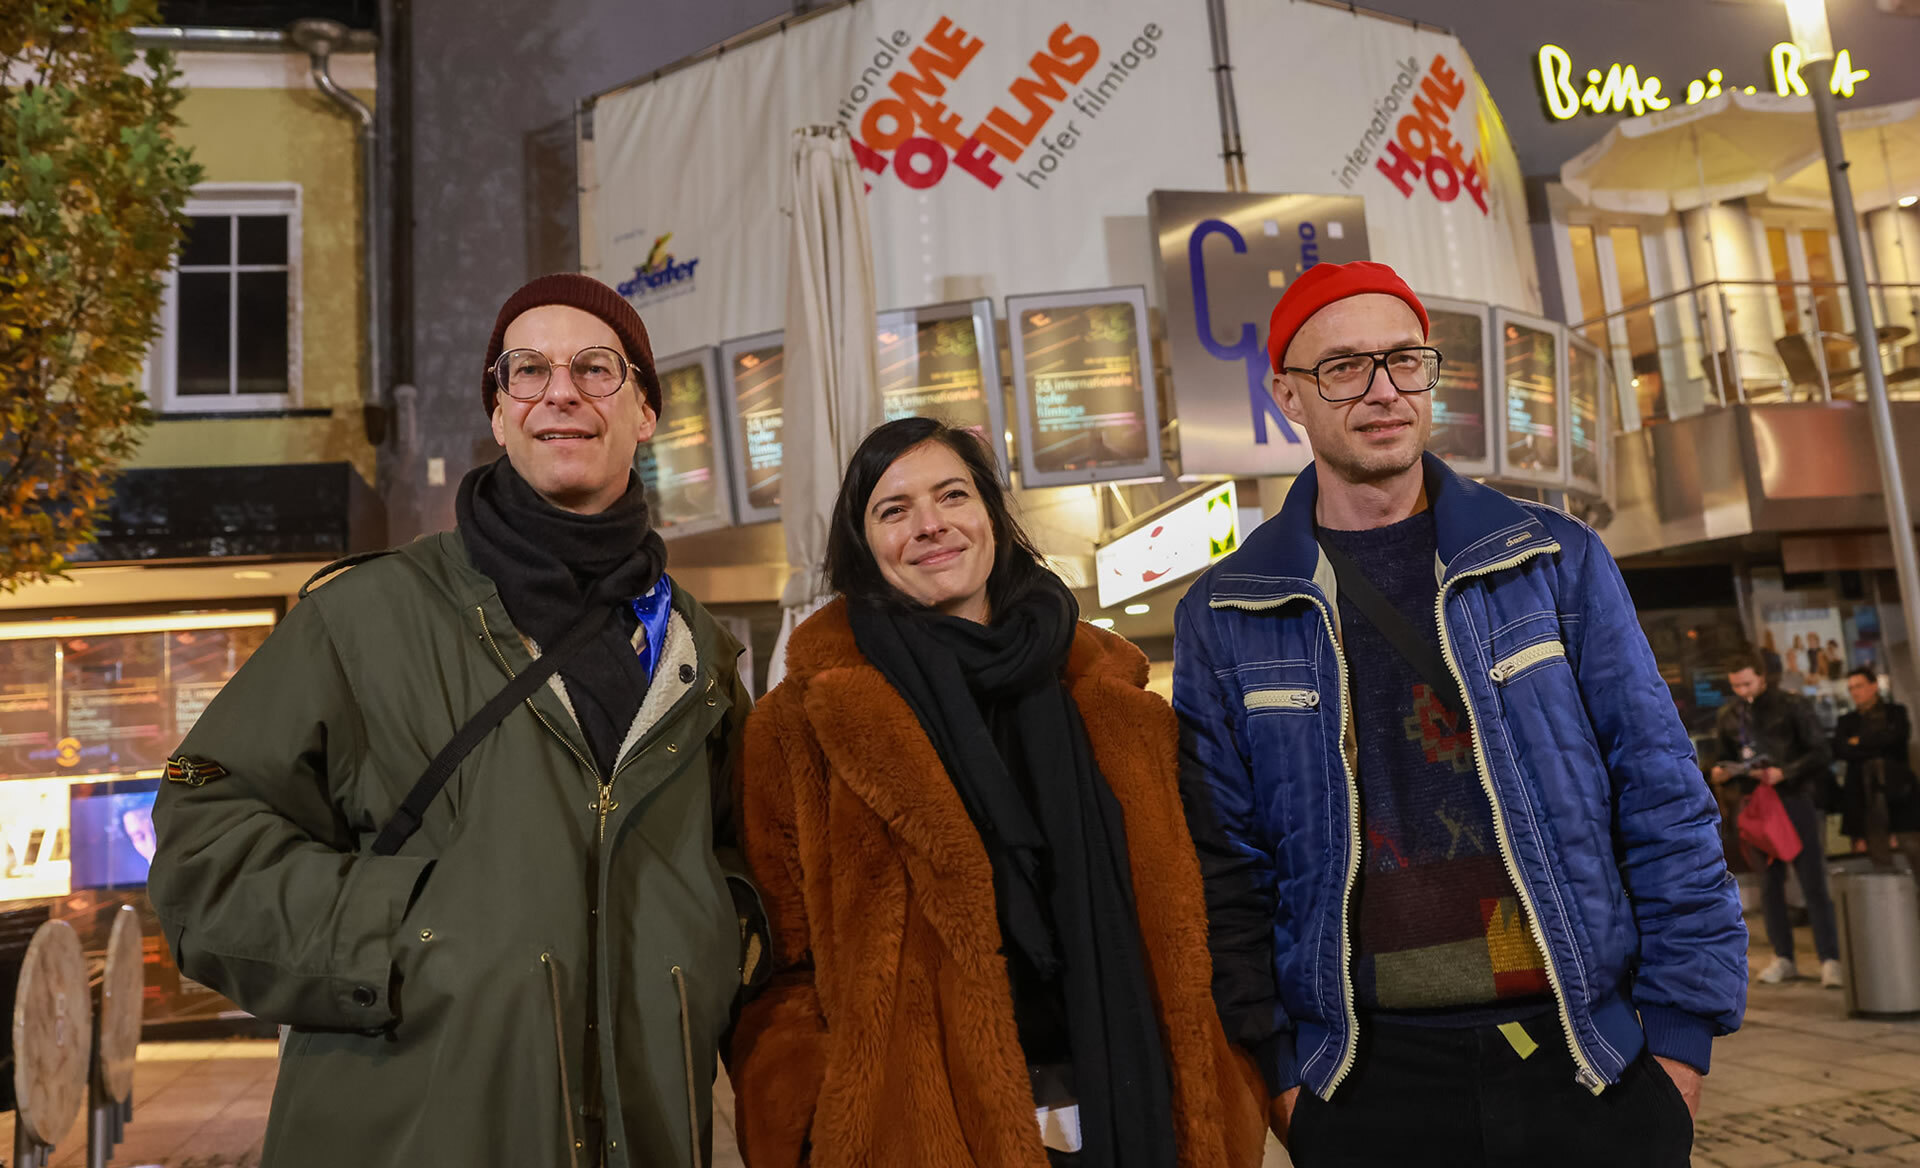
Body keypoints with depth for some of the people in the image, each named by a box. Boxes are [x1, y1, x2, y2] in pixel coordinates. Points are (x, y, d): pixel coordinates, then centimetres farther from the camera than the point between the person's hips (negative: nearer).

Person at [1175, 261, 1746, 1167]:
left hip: (1590, 1054, 1)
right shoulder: (1225, 618, -1)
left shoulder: (1555, 558, 1)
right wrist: (1273, 1062, -3)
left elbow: (1662, 799, 1)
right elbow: (1222, 863, 1)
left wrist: (1682, 1029, -3)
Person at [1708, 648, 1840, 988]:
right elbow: (1722, 758, 18)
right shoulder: (1727, 716, 10)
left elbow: (1819, 753, -5)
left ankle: (1830, 960, -2)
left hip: (1795, 800, -4)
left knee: (1813, 883, -5)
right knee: (1770, 885, 8)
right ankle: (1783, 959, 17)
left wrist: (1783, 773, -18)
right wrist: (1719, 772, -6)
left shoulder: (1792, 705, -1)